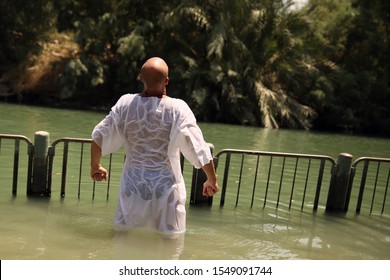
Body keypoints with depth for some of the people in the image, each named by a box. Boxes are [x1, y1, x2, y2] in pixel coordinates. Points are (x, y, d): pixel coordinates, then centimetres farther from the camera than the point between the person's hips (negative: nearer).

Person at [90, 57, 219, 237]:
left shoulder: (125, 104, -5)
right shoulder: (177, 109, -15)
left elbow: (99, 137, 4)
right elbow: (200, 149, -14)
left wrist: (95, 166, 21)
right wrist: (212, 180, 0)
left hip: (132, 185, 3)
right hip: (165, 186, -3)